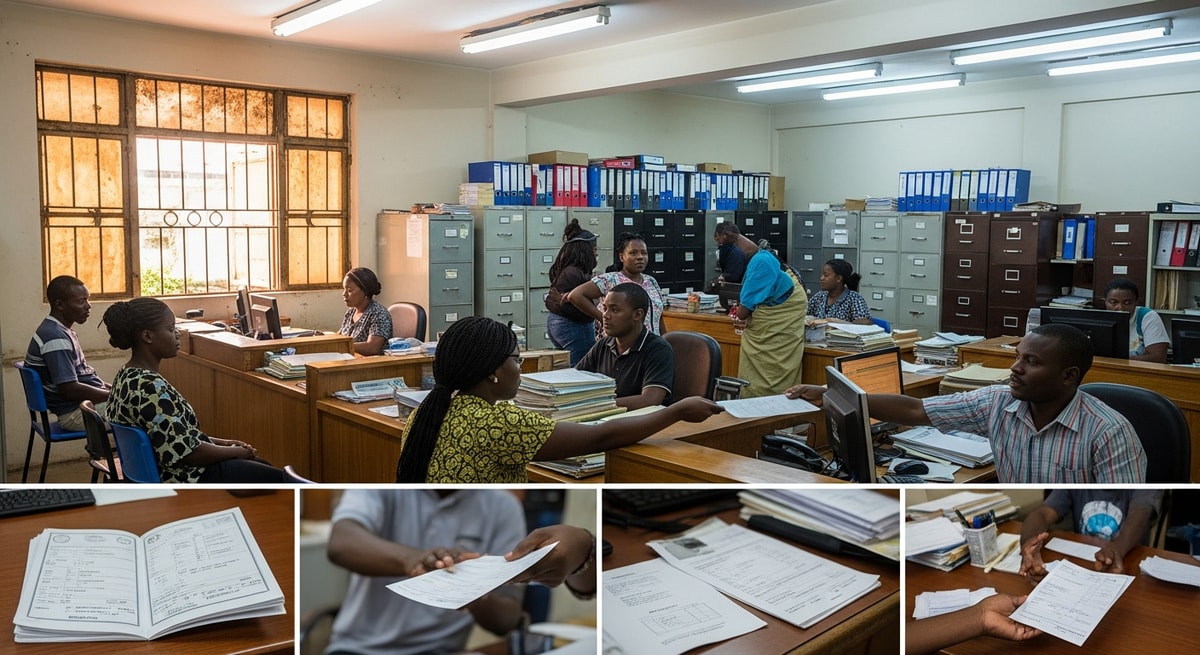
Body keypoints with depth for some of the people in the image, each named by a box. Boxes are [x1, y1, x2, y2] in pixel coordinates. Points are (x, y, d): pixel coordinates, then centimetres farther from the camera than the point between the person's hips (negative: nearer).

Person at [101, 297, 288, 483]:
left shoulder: (127, 376, 3)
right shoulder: (150, 386, -27)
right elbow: (187, 452, -26)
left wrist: (219, 442, 7)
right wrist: (238, 451, -11)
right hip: (188, 480, -10)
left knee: (264, 468, 23)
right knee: (280, 480, 5)